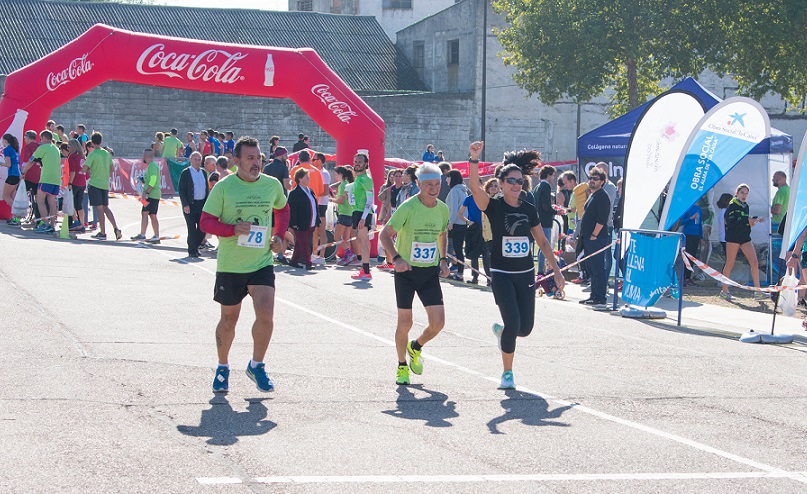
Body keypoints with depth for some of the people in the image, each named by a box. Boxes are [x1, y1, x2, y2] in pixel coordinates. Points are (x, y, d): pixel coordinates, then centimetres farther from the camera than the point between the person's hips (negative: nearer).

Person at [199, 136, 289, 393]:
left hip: (262, 263, 1)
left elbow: (283, 208, 22)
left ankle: (257, 365, 6)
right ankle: (223, 367, 32)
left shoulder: (272, 185, 2)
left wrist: (279, 236, 9)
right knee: (229, 320, 11)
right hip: (229, 266, -1)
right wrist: (233, 229, -23)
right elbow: (206, 222, -8)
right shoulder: (223, 187, -8)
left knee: (266, 315, -15)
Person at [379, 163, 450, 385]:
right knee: (405, 322, 0)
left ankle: (415, 347, 26)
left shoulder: (443, 209, 2)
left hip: (430, 273, 4)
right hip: (406, 271, -4)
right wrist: (396, 258, -27)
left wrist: (443, 259, 8)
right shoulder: (408, 207, -14)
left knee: (438, 322, -5)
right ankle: (402, 366, 21)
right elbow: (385, 235, -13)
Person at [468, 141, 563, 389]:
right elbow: (475, 188, -26)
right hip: (502, 275, -4)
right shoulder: (494, 207, -6)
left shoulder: (529, 210, 5)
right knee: (513, 323, -15)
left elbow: (542, 242, 13)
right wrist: (474, 159, -37)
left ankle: (500, 330, 39)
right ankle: (507, 373, 3)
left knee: (525, 328, 3)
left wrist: (556, 270, 11)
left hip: (526, 275, 4)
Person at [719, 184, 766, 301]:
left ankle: (758, 292, -7)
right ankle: (724, 291, 13)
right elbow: (731, 223, -17)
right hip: (733, 237, -6)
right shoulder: (732, 206, -6)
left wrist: (753, 221, 2)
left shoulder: (745, 206, 15)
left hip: (745, 238, 6)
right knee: (730, 264, 1)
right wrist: (747, 221, -20)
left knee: (754, 263, -6)